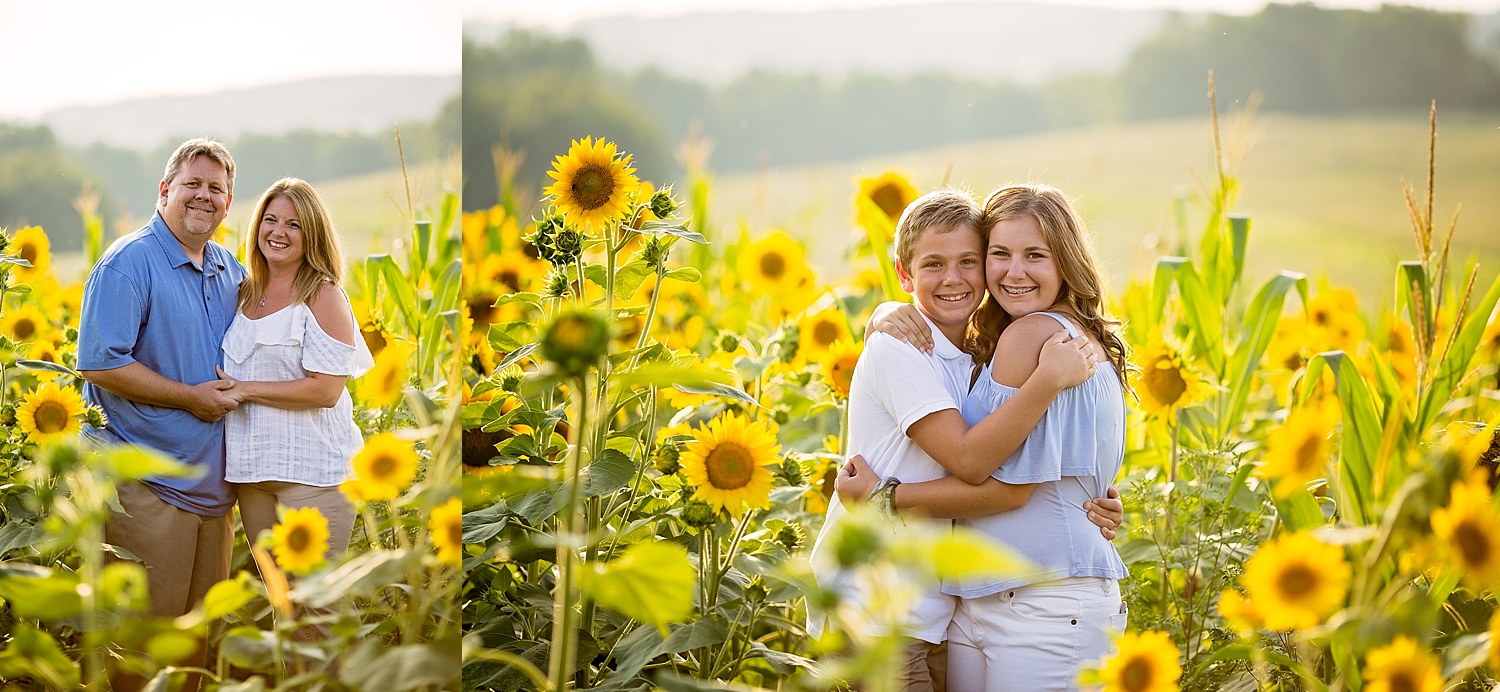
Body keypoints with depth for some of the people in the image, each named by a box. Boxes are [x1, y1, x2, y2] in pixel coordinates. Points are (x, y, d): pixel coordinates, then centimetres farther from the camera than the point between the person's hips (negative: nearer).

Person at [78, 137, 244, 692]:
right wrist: (190, 397, -16)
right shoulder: (130, 263, -11)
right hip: (147, 480, -8)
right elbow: (99, 364, -19)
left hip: (211, 476, 8)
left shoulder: (230, 270, 13)